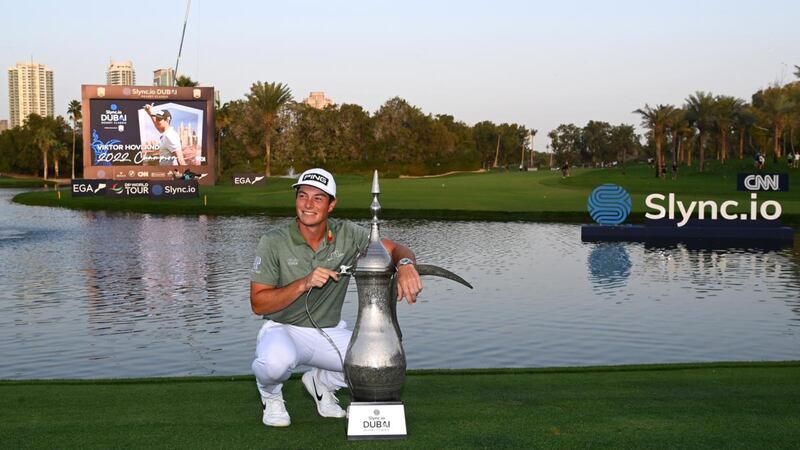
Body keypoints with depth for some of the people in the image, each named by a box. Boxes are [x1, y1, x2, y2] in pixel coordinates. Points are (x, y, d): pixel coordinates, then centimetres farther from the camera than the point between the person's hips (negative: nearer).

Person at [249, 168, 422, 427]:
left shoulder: (347, 235, -5)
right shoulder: (274, 242, -13)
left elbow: (397, 250, -6)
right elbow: (258, 304, -14)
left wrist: (405, 265, -32)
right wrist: (304, 284, -27)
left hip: (330, 332, 4)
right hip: (283, 329, -4)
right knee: (278, 361, -39)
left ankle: (321, 382, 13)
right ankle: (270, 396, 1)